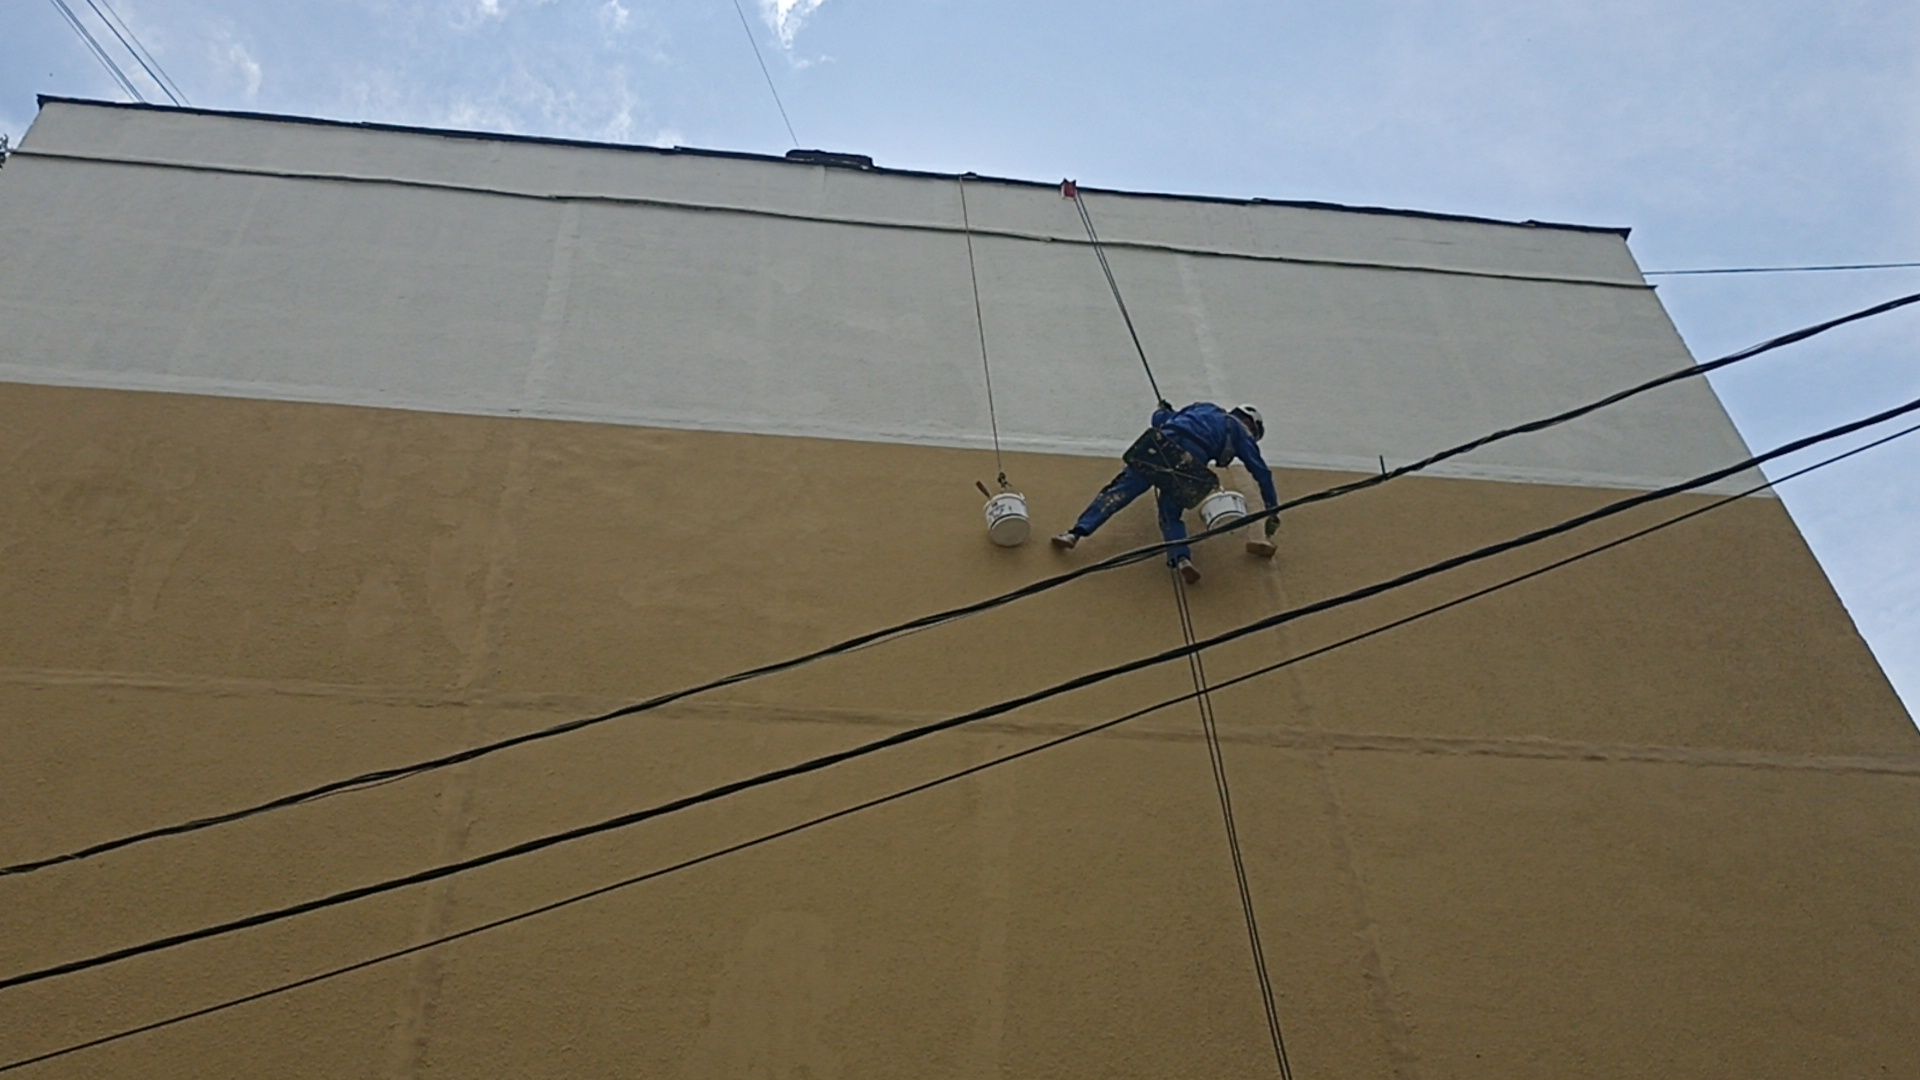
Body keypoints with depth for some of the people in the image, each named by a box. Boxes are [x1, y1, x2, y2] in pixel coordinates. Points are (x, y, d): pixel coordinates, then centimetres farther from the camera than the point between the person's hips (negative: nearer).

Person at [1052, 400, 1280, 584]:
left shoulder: (1204, 408, 34)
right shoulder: (1241, 433, 26)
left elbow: (1160, 419, 31)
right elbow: (1262, 472, 20)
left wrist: (1163, 409, 55)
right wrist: (1272, 511, 24)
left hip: (1157, 447, 2)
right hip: (1188, 463, -2)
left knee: (1119, 490, 3)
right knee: (1170, 515, 12)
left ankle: (1076, 532, -11)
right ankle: (1181, 558, -14)